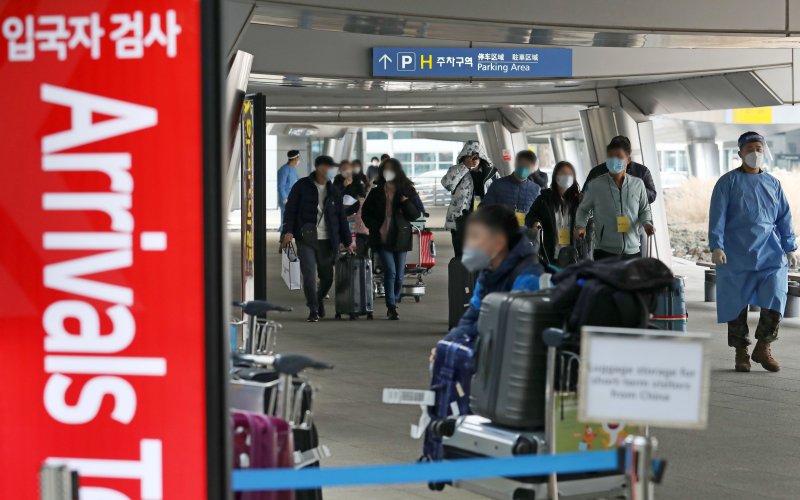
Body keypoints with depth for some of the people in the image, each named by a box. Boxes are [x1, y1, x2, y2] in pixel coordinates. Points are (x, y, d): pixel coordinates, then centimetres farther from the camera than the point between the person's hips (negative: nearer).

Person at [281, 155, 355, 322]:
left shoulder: (333, 190, 11)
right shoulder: (302, 186, 1)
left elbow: (341, 217, 15)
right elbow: (291, 209, -2)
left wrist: (348, 241, 14)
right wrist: (288, 231, -14)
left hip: (327, 241, 3)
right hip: (306, 239, -3)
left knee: (327, 277, 6)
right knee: (309, 275, -11)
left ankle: (318, 300, 35)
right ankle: (314, 310, 0)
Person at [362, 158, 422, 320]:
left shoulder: (407, 191, 4)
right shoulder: (376, 192, 5)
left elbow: (416, 214, 2)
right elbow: (366, 213, 10)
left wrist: (406, 202, -16)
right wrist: (376, 228, -4)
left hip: (400, 238, 1)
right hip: (382, 238, -1)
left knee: (399, 276, 4)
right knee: (390, 271, -17)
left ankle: (392, 304, 24)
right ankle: (391, 307, -15)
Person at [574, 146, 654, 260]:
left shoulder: (638, 184, 3)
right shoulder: (596, 185, -1)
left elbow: (644, 209, 16)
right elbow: (583, 209, 11)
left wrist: (647, 223, -4)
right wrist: (580, 226, -7)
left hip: (633, 251, 2)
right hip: (605, 252, -2)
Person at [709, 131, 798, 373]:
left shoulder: (773, 184, 13)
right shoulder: (728, 182, 2)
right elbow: (717, 217, -3)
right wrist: (717, 247, -12)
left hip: (770, 255, 2)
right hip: (737, 256, -2)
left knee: (775, 300, -9)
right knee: (737, 305, 3)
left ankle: (763, 348, 9)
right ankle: (741, 353, 15)